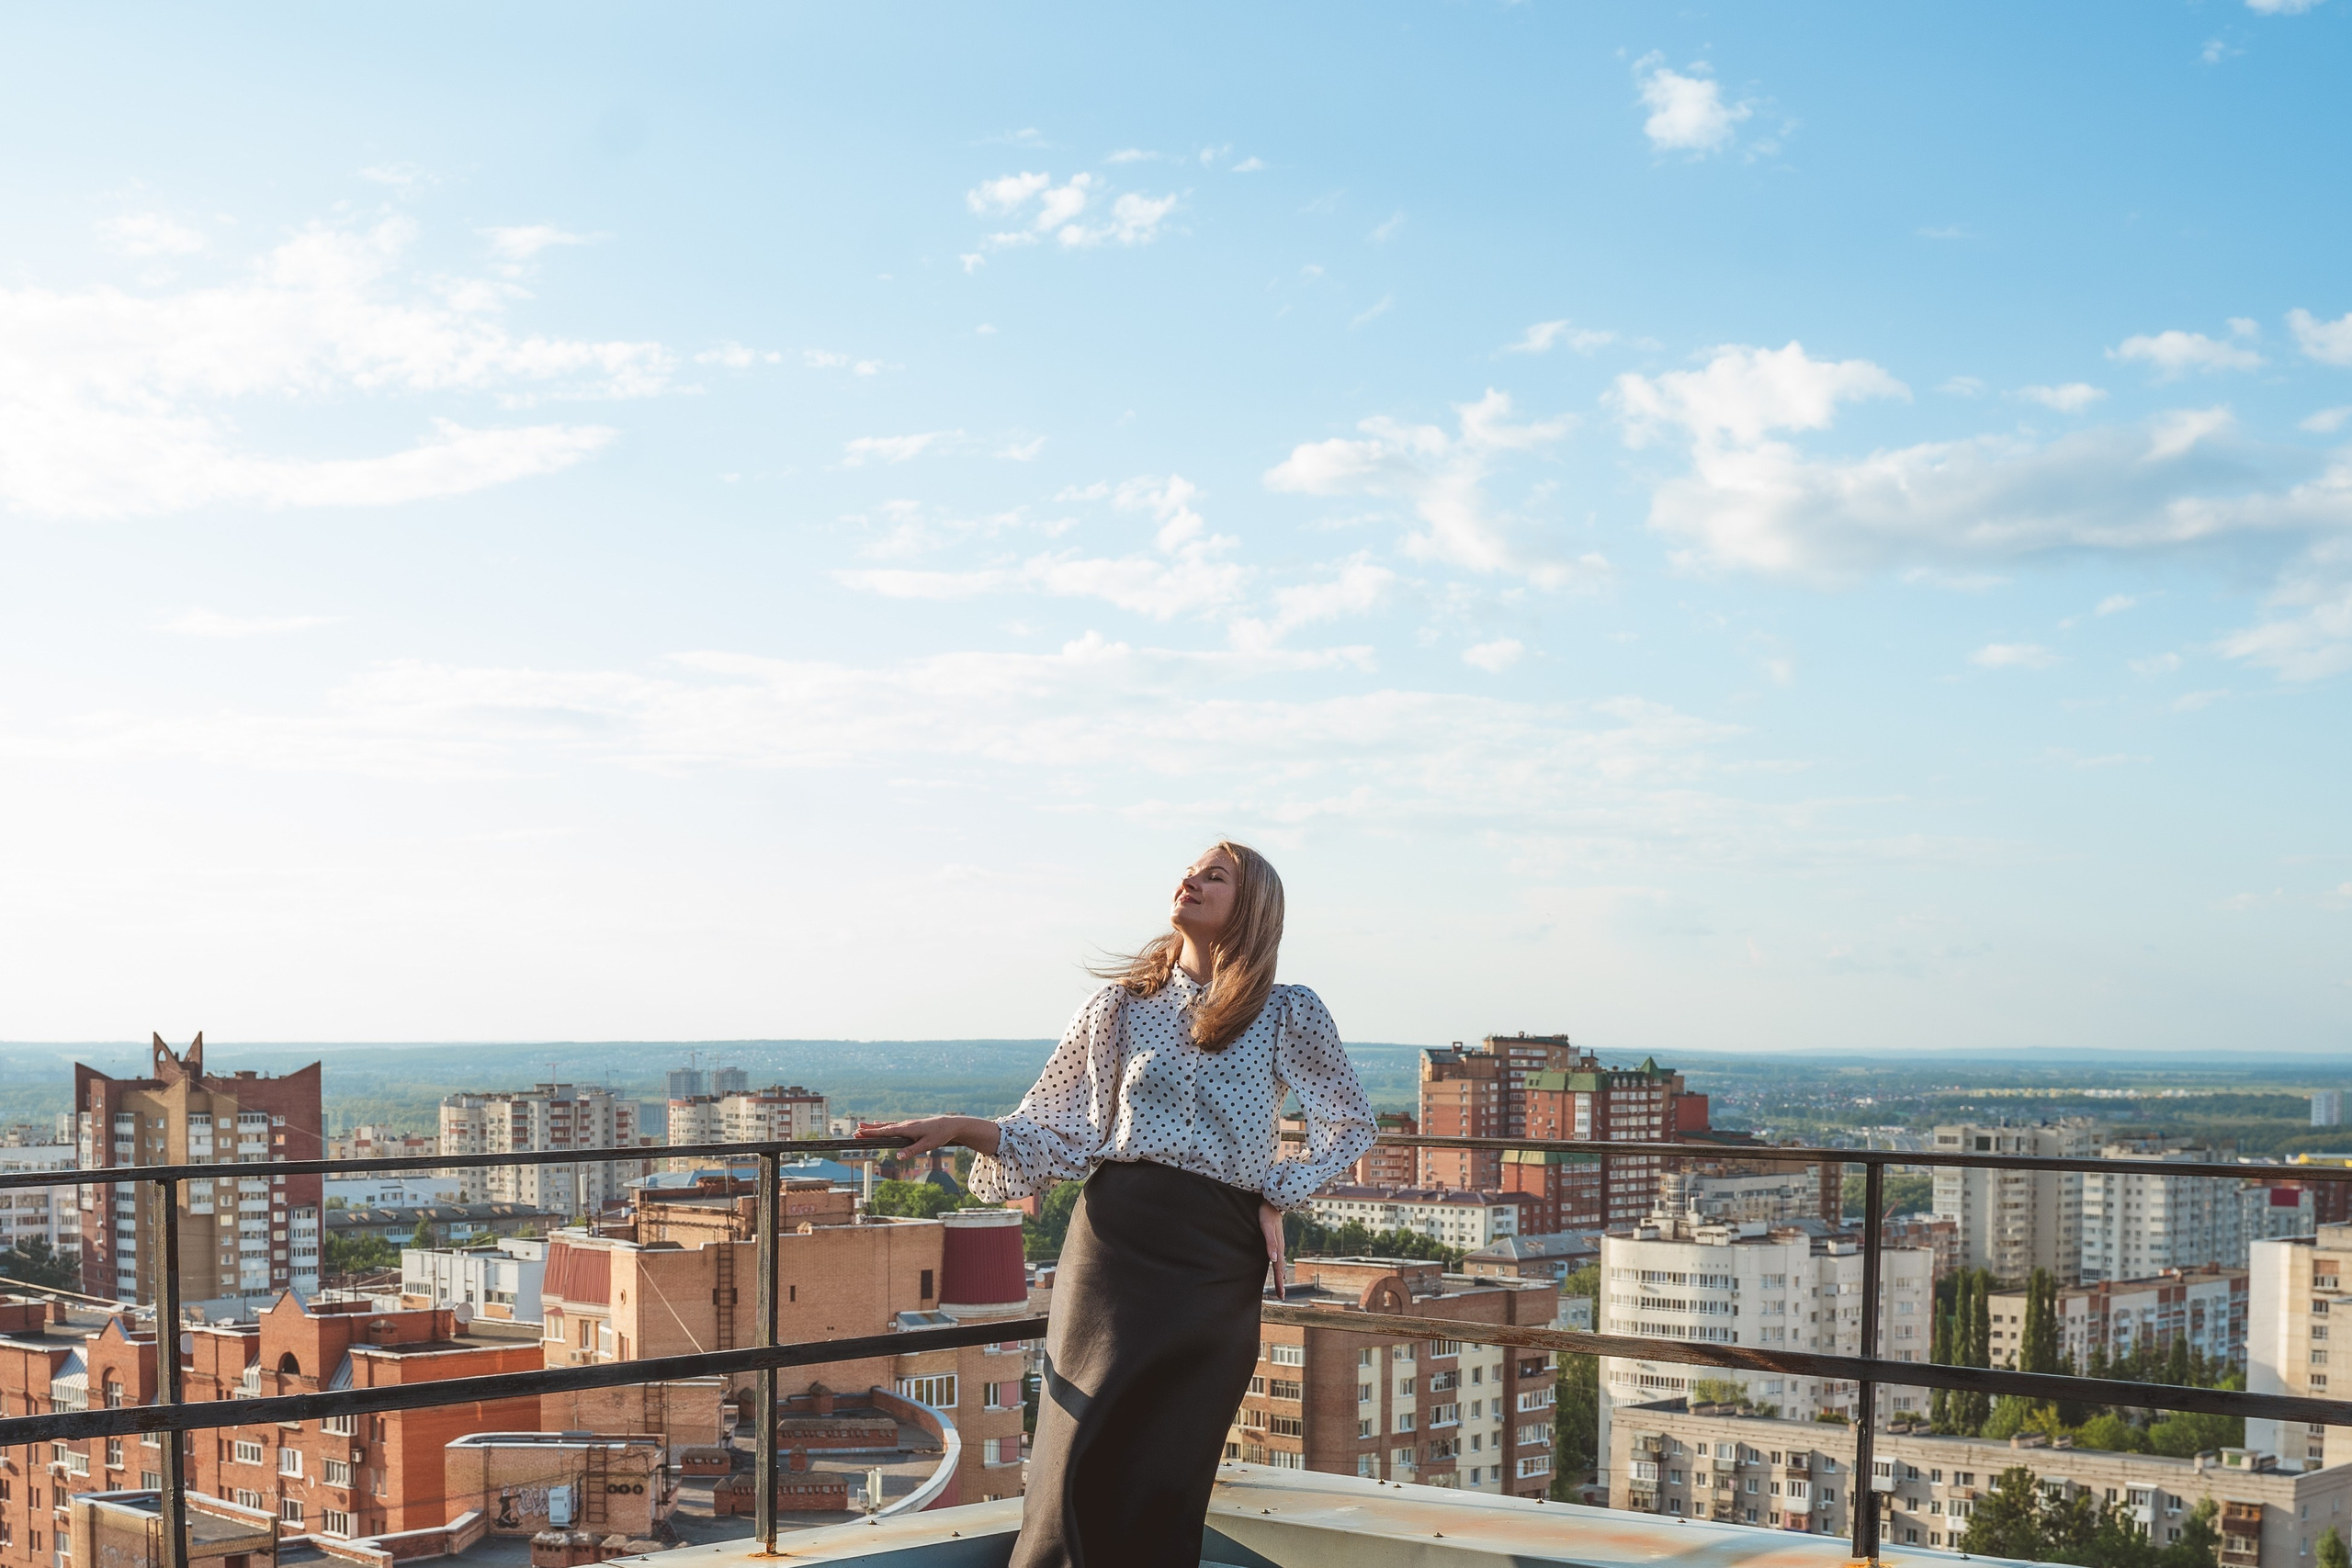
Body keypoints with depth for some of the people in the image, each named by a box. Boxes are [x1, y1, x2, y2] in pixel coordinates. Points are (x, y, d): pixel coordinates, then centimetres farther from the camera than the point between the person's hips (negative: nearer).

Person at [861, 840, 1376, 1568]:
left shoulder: (1287, 1016, 6)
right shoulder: (1124, 1004, 11)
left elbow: (1351, 1124, 16)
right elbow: (1056, 1130, 11)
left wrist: (1278, 1198, 5)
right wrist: (957, 1128, -2)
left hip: (1215, 1261, -1)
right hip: (1115, 1241, 1)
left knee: (1166, 1480, 1)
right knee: (1082, 1461, -6)